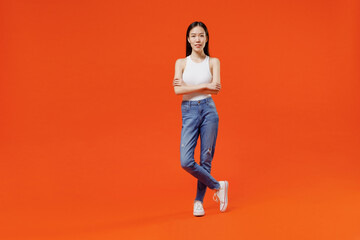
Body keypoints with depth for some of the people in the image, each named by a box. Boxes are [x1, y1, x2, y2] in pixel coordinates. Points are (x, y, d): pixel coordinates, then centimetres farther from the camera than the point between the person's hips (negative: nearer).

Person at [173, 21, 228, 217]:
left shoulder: (213, 62, 5)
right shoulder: (181, 63, 6)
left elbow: (216, 88, -10)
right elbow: (177, 90, -8)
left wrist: (187, 86, -11)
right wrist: (205, 86, -14)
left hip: (208, 110, 0)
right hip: (189, 112, 1)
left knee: (206, 159, 3)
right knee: (186, 161, -10)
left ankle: (199, 201, 19)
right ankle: (217, 187, 11)